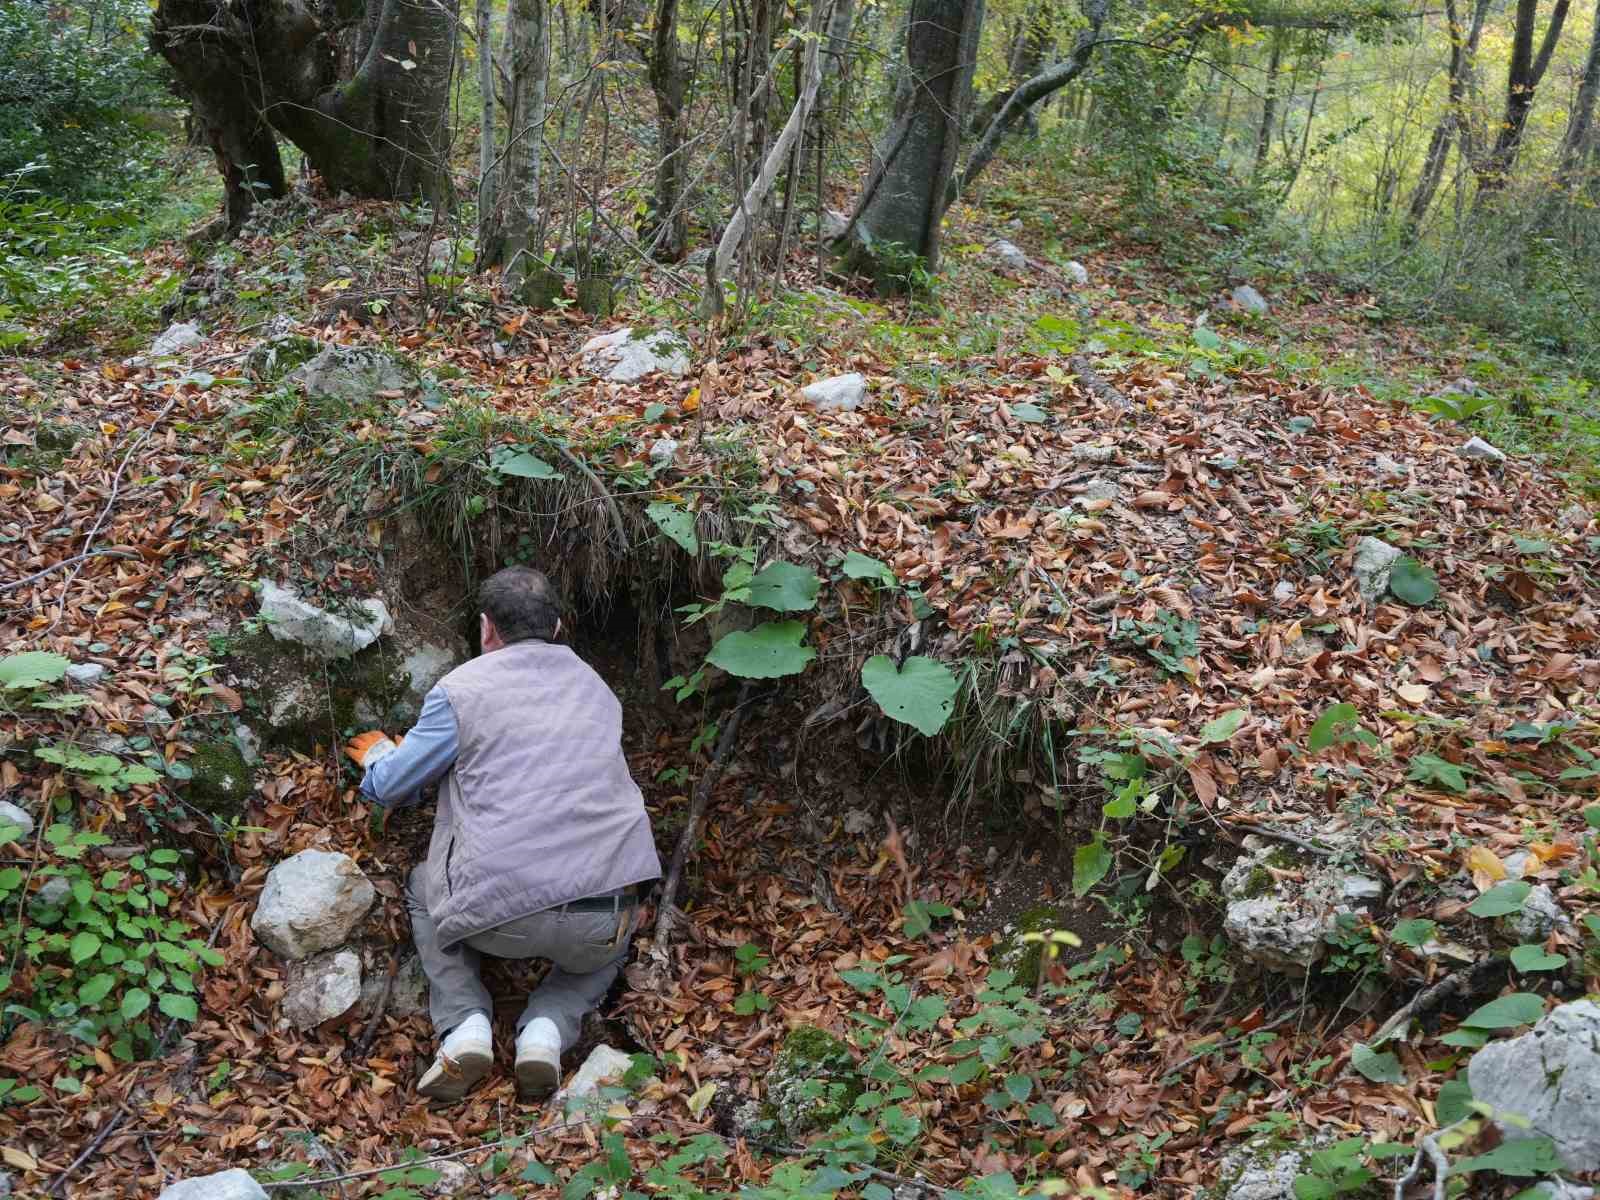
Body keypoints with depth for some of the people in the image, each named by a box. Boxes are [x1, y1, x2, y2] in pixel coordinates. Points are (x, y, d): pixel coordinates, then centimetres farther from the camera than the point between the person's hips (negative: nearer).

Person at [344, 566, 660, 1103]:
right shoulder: (595, 687, 18)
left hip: (501, 915, -2)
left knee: (423, 888, 31)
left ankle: (464, 1025, 10)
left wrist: (378, 753, 38)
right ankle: (548, 1028, 9)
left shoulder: (462, 689, 4)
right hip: (599, 927, 2)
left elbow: (388, 789, 13)